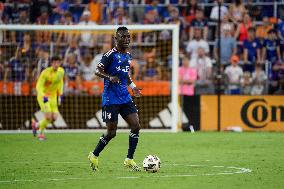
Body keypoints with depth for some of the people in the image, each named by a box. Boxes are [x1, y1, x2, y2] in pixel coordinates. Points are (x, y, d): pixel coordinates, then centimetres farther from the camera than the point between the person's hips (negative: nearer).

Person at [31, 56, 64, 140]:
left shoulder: (61, 71, -3)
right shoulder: (46, 72, -21)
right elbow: (39, 86, -23)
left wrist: (60, 95, 13)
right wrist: (43, 97, -38)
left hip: (53, 97, 6)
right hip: (43, 96, -6)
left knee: (54, 118, -4)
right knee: (48, 116, -20)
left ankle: (36, 125, 21)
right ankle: (41, 133, 6)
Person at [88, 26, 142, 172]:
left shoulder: (128, 56, 13)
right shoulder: (111, 55, -11)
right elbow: (97, 71, -14)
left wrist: (132, 86, 16)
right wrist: (110, 77, -30)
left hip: (125, 97, 7)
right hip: (111, 99, -7)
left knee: (136, 126, -4)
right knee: (111, 132, -4)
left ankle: (129, 160, 5)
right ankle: (94, 156, 19)